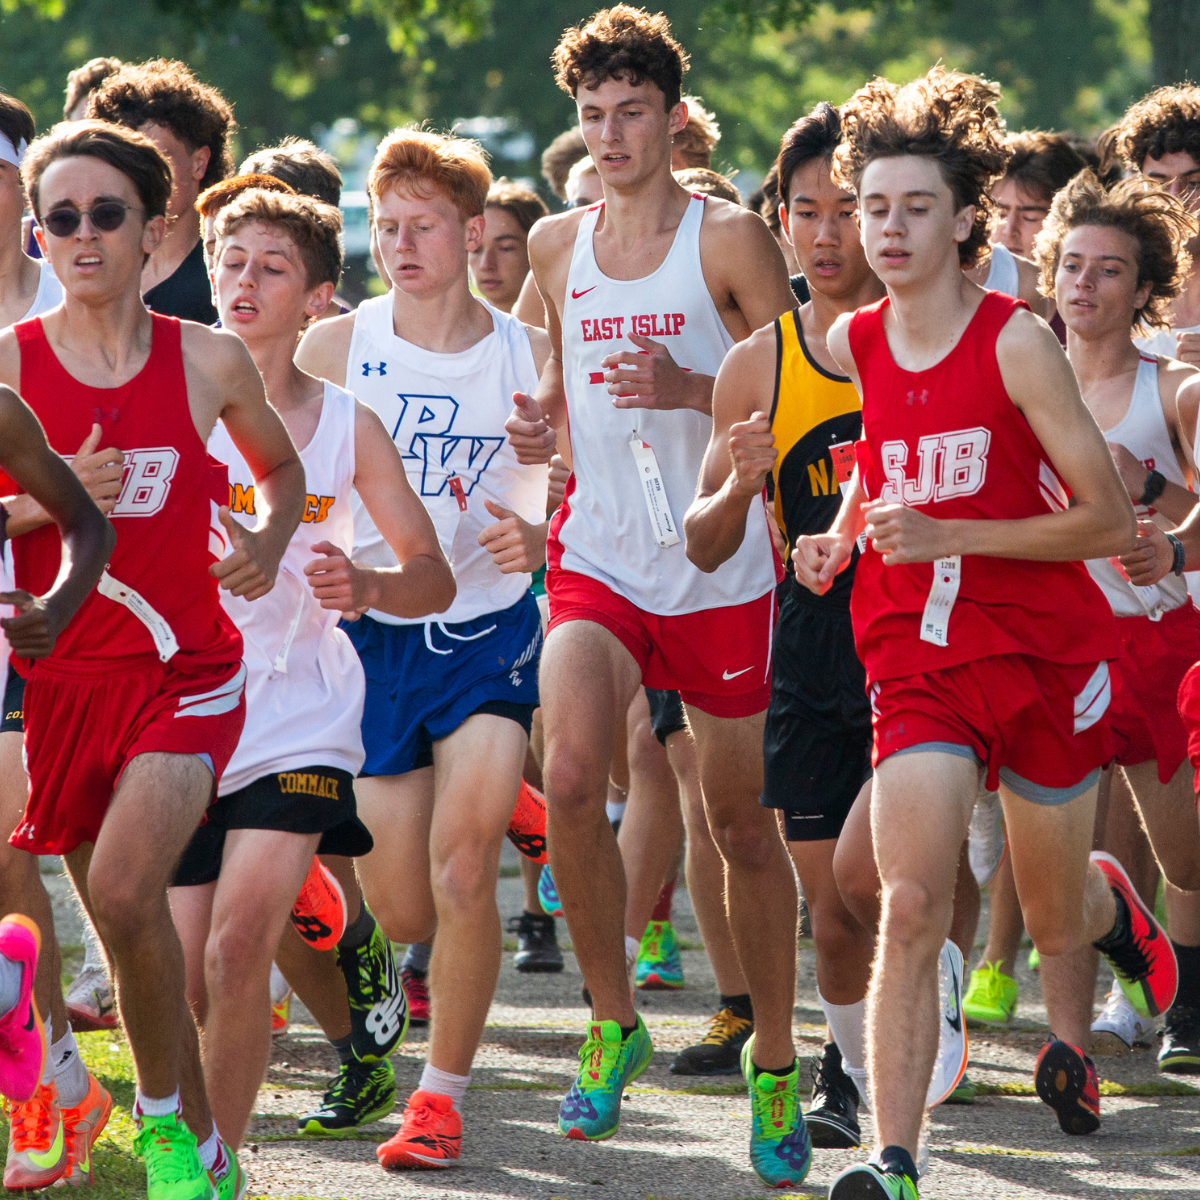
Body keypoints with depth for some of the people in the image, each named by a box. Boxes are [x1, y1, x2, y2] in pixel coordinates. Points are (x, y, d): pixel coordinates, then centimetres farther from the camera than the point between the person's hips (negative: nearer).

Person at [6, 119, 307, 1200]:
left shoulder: (208, 362, -1)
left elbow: (283, 468, 18)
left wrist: (272, 540, -2)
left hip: (184, 673, -2)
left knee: (125, 891, -23)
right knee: (129, 921, 8)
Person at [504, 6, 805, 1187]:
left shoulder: (729, 238, -6)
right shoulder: (555, 245, 8)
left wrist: (692, 389, -22)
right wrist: (538, 422, 1)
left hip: (722, 569, -2)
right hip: (598, 557, 3)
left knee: (742, 823, 7)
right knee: (569, 777, -22)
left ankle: (773, 1065, 23)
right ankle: (612, 1020, -4)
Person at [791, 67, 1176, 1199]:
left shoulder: (1017, 342, -13)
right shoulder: (850, 345, 1)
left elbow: (1109, 519, -14)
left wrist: (941, 534, -21)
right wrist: (841, 535, 5)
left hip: (1042, 648, -2)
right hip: (915, 656, 2)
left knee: (1053, 915, 15)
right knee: (910, 906, -17)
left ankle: (1109, 909, 54)